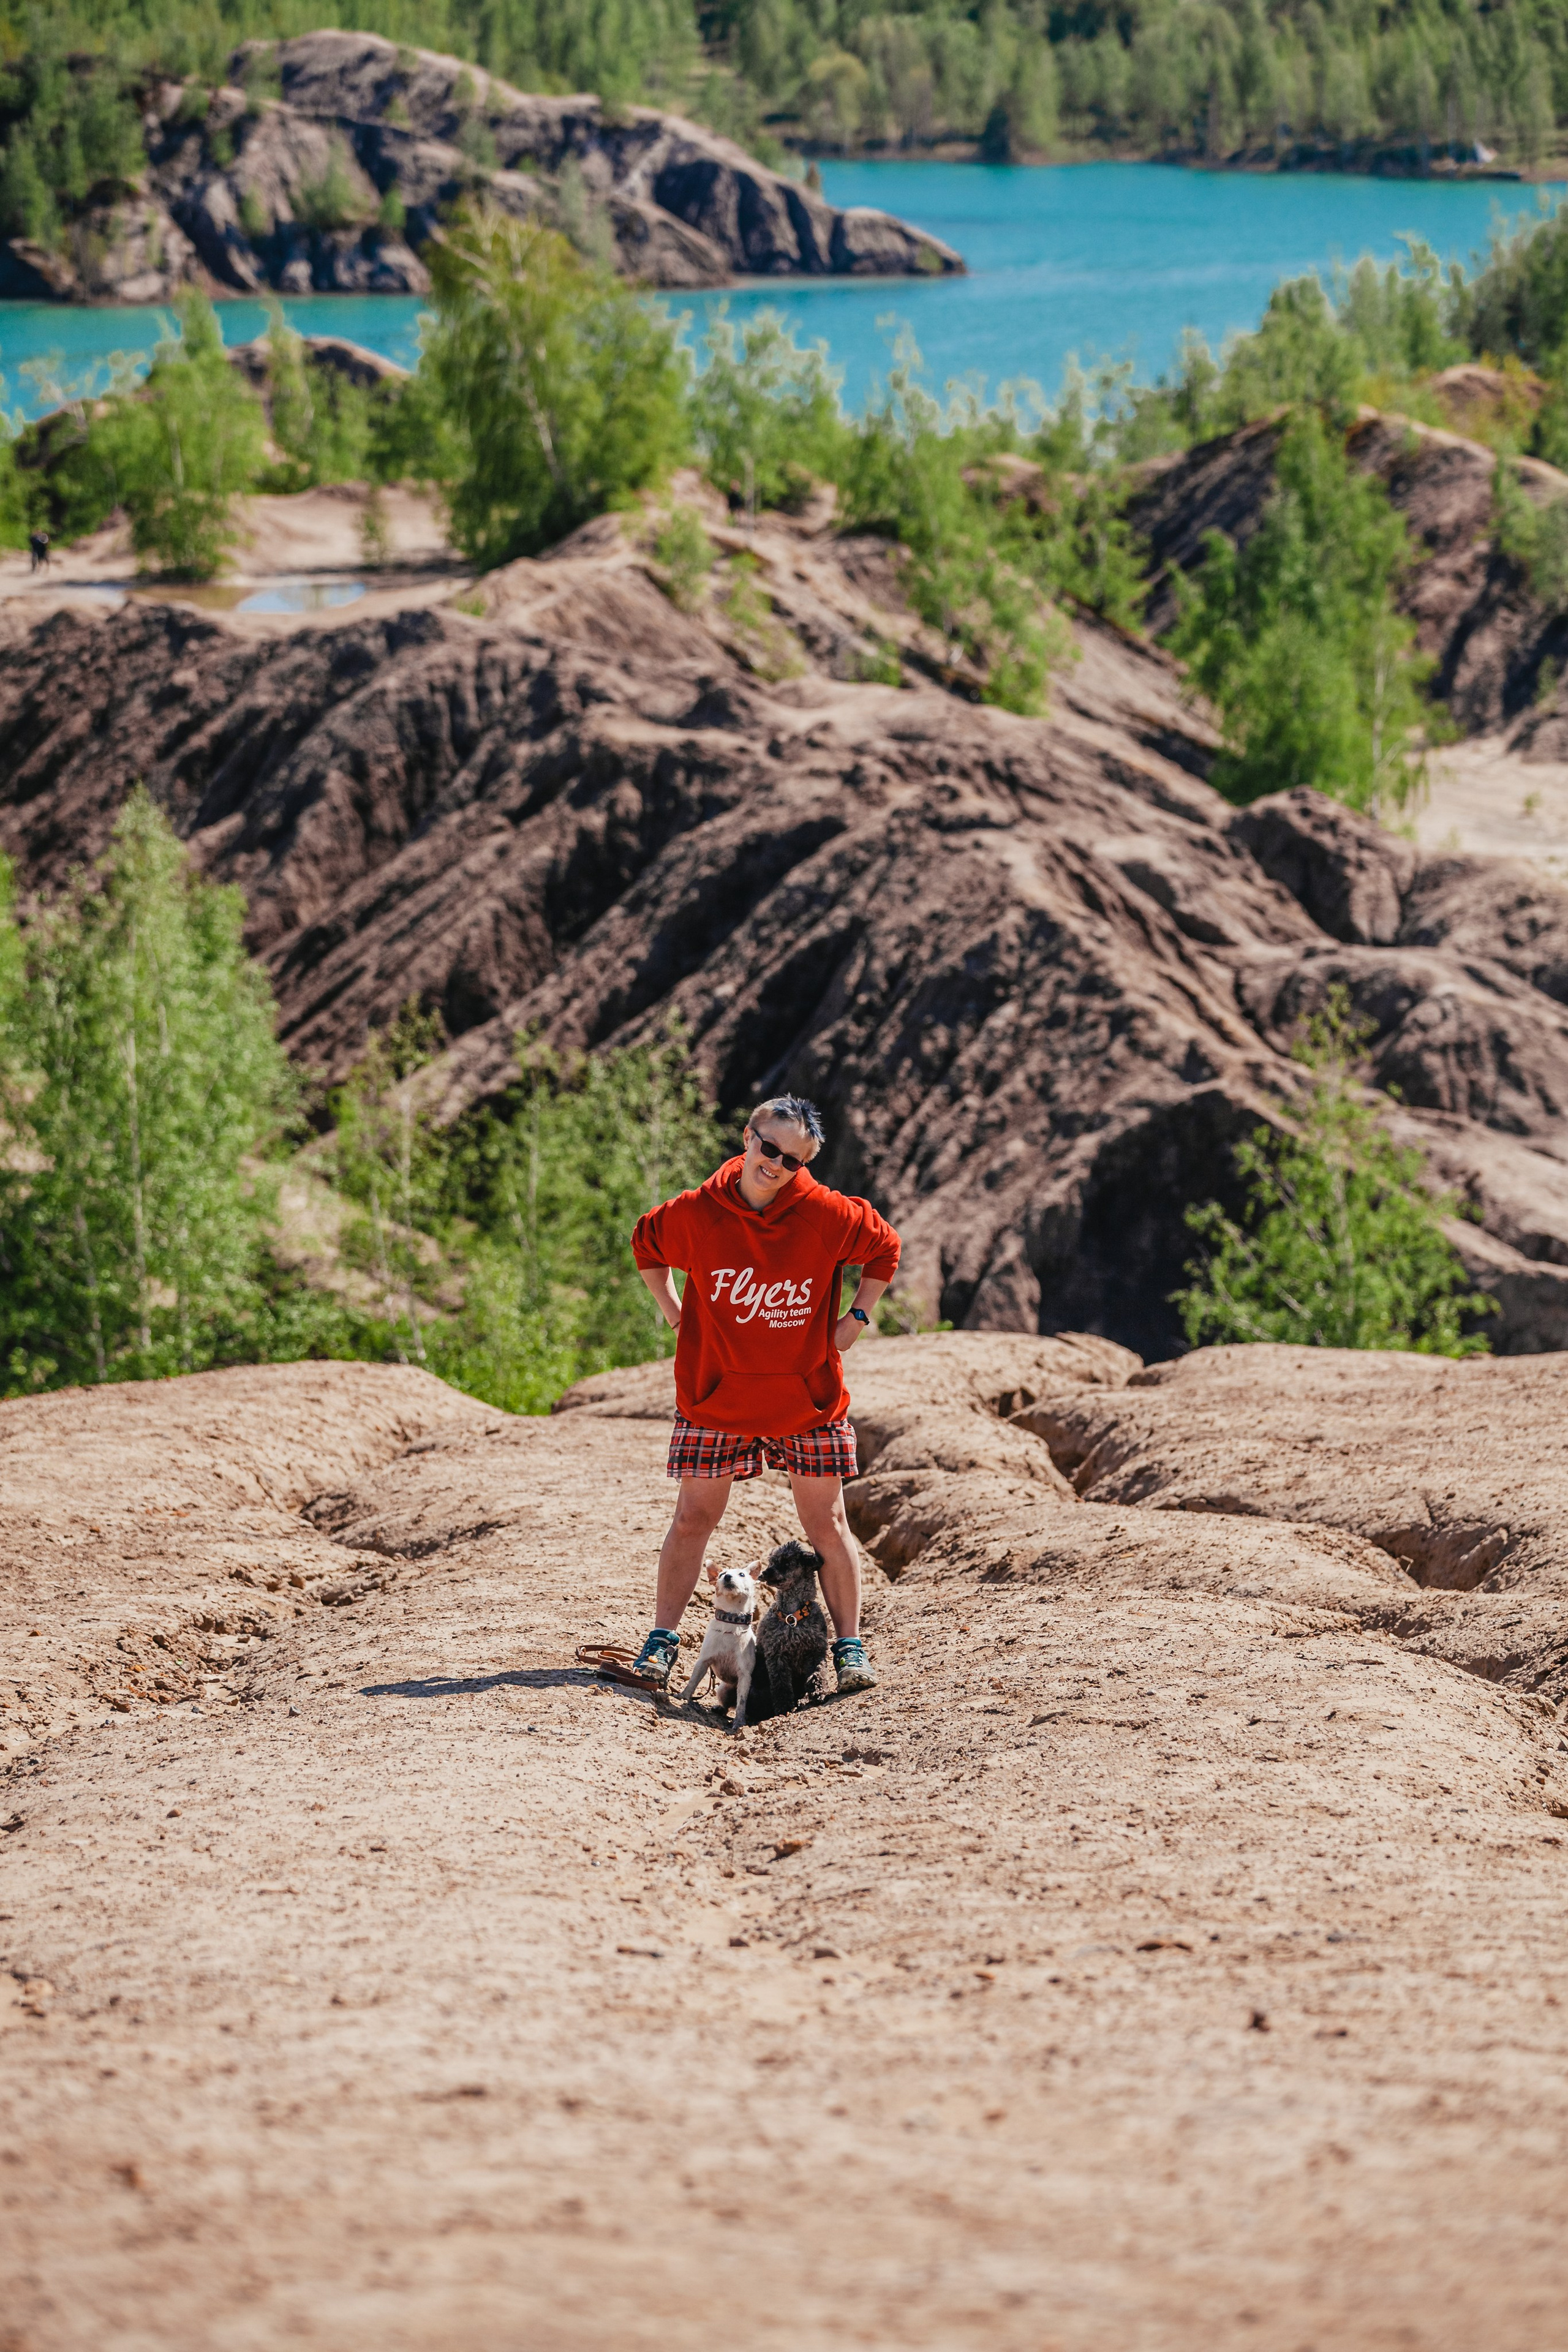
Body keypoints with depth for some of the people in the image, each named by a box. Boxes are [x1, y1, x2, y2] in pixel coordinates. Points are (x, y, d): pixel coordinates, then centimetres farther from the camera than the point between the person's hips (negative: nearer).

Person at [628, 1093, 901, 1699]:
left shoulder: (827, 1214, -12)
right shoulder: (696, 1213, -10)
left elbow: (884, 1248, 6)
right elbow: (646, 1244, 11)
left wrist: (856, 1318, 0)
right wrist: (672, 1310, 5)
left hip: (807, 1395, 0)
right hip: (715, 1393, 0)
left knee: (826, 1522, 5)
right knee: (694, 1516, 4)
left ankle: (850, 1647, 13)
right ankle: (661, 1642, 11)